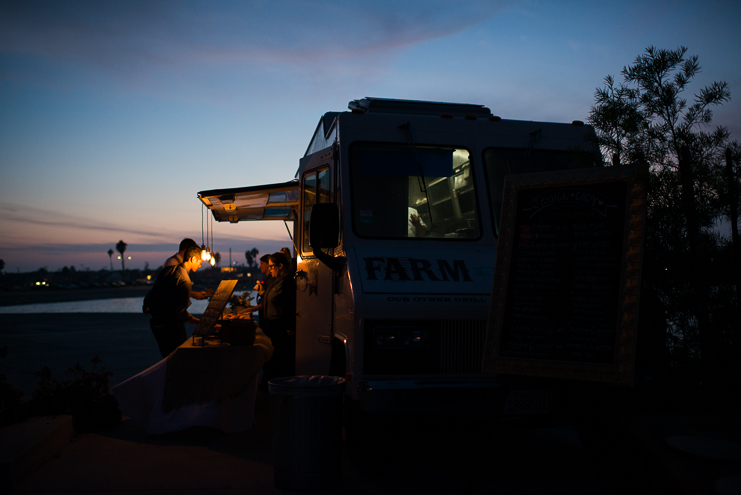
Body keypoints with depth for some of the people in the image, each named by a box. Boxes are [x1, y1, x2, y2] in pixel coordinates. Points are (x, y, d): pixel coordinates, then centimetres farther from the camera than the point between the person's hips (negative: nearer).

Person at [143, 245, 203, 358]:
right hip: (171, 326, -8)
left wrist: (146, 306, 30)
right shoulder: (185, 280, -22)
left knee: (168, 358, 19)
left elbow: (152, 291, 13)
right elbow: (181, 313, -23)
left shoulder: (167, 269, 2)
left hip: (156, 322, 8)